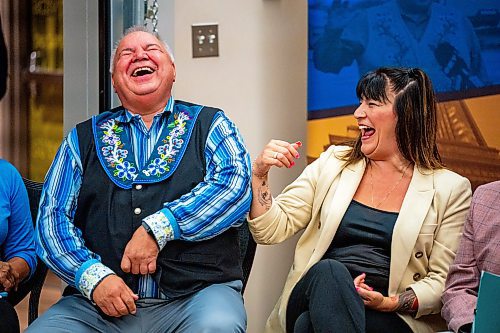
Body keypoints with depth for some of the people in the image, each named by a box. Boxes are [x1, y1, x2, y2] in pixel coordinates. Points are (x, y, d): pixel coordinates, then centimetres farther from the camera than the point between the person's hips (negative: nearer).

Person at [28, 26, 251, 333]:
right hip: (100, 301, 2)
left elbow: (237, 185, -6)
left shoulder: (210, 124, 13)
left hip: (197, 294, -2)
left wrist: (158, 228, -16)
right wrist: (92, 276, -9)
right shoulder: (84, 138, 17)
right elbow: (52, 216, 9)